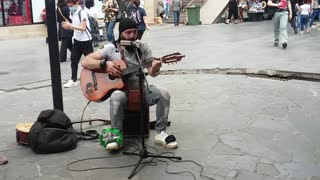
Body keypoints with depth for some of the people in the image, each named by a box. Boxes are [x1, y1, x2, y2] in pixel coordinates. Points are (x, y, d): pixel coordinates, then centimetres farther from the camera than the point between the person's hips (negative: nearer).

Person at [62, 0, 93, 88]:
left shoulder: (82, 13, -17)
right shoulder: (72, 13, 8)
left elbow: (83, 28, -21)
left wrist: (70, 26, -27)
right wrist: (68, 26, -6)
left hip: (85, 40, -8)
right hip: (77, 40, 8)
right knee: (74, 59, 7)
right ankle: (73, 80, 13)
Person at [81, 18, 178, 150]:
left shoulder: (144, 48, 4)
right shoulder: (111, 48, -3)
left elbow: (151, 73, -4)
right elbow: (85, 62, -6)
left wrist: (155, 69, -30)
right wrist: (105, 64, -22)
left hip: (140, 88, 3)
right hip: (120, 88, -2)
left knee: (164, 94, -22)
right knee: (117, 97, -37)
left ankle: (160, 133, -10)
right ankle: (116, 136, -20)